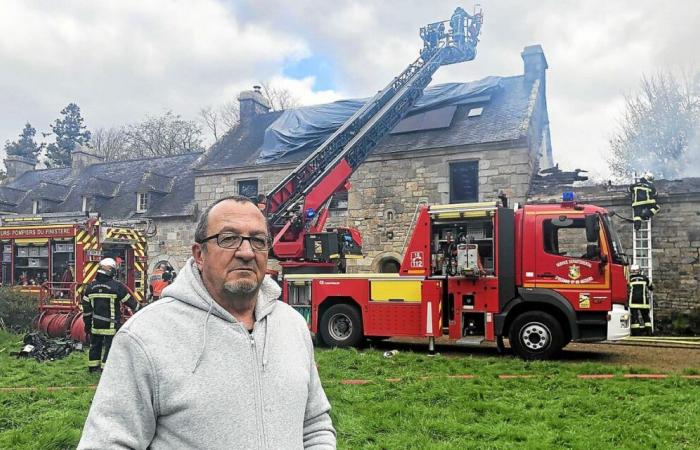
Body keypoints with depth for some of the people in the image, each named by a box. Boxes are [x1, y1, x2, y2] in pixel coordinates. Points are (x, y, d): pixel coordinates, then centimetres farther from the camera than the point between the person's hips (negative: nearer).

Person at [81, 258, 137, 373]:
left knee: (95, 345, 18)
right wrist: (137, 308, 17)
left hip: (95, 324, 5)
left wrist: (87, 323, 15)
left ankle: (93, 366, 28)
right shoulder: (117, 286, -13)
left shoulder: (91, 286, 2)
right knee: (110, 346, 2)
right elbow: (130, 301, -3)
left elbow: (86, 308, 7)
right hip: (111, 325, -5)